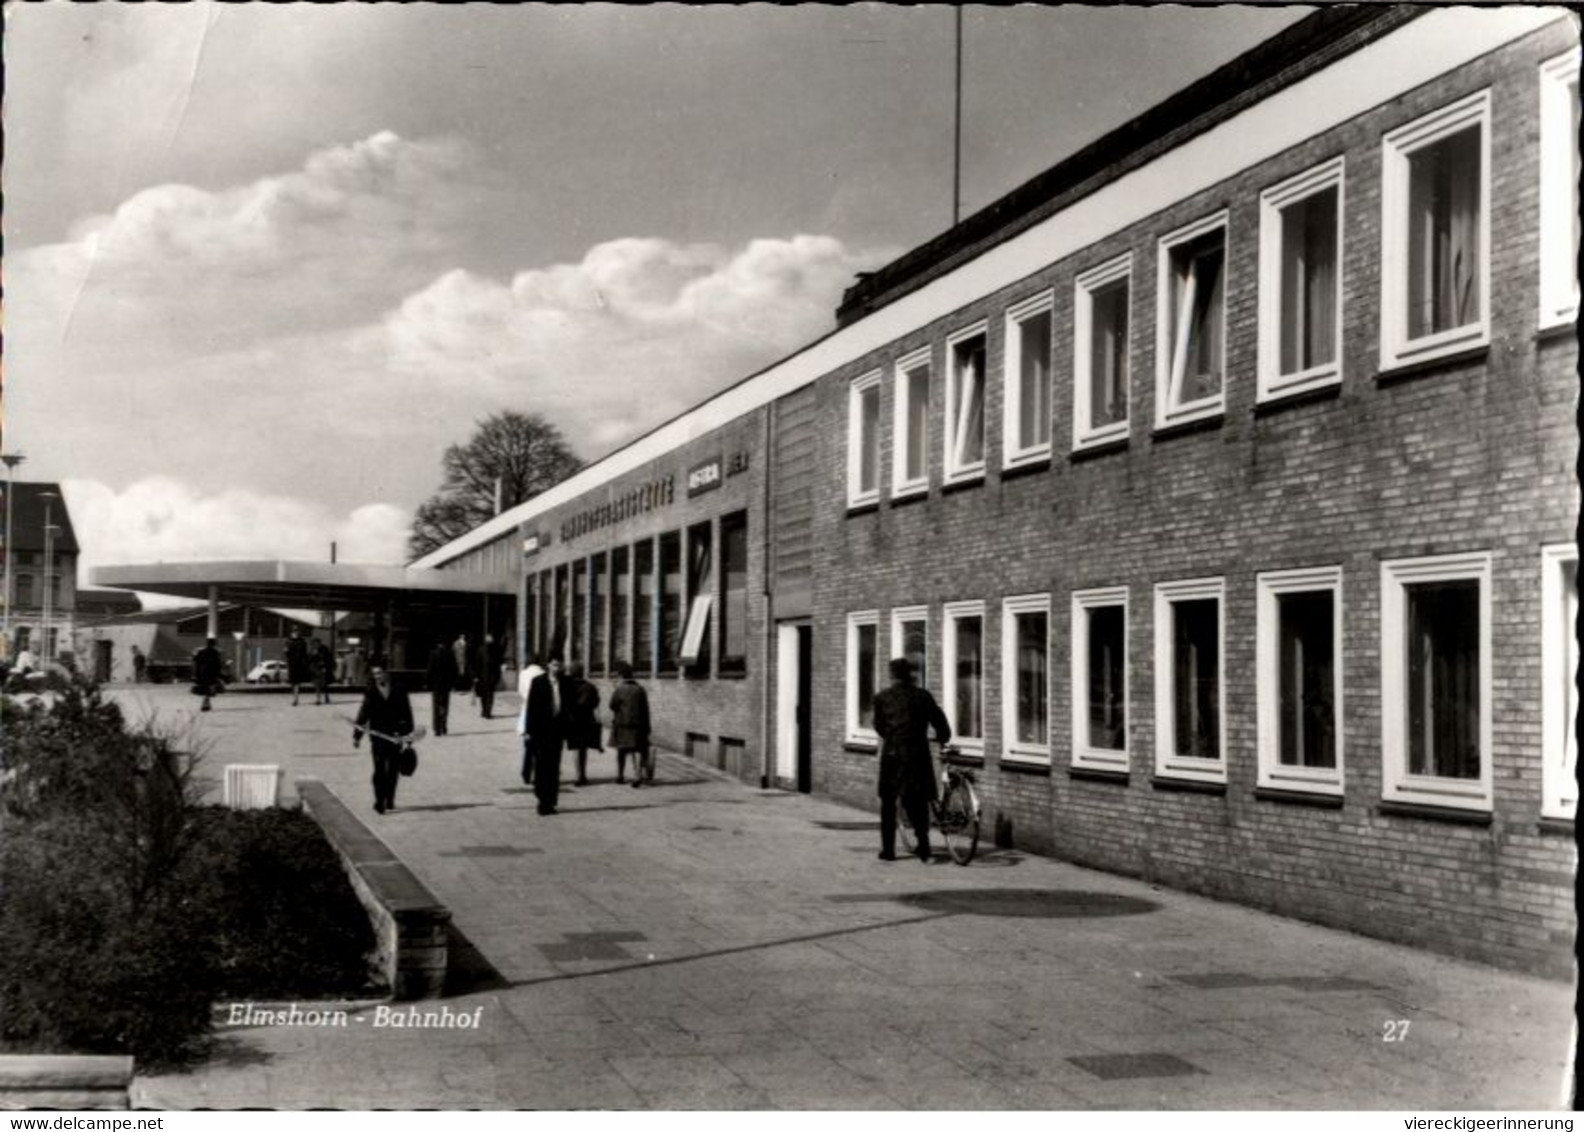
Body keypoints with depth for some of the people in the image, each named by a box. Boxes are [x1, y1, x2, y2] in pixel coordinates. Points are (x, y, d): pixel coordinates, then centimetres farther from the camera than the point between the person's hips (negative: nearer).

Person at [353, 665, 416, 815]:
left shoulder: (399, 692, 3)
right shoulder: (371, 694, 3)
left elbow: (407, 715, 5)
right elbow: (363, 715, 4)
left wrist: (407, 734, 1)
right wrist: (357, 735, -1)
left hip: (395, 737, 1)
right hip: (377, 735, -1)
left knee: (393, 770, 6)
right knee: (380, 770, -6)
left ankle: (390, 801, 18)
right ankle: (379, 801, -4)